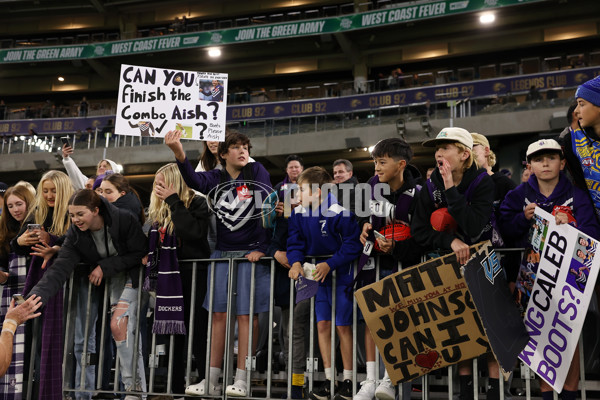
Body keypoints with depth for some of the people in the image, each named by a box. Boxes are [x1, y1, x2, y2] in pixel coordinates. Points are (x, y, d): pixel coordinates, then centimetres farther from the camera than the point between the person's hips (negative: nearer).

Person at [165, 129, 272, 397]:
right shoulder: (215, 178, 7)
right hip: (222, 254, 3)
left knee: (246, 314, -4)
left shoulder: (257, 172, 2)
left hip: (250, 254, -3)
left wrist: (261, 248, -10)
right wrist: (179, 155, -34)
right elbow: (193, 180, -15)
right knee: (218, 314, 3)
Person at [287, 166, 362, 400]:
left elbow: (353, 245, -18)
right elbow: (295, 242, 3)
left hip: (341, 273, -5)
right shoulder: (299, 213, 1)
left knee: (343, 326, -1)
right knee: (322, 324, 3)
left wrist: (330, 264, -25)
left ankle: (347, 380, 9)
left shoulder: (339, 212, -19)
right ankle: (329, 379, 11)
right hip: (318, 274, 6)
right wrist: (296, 262, -17)